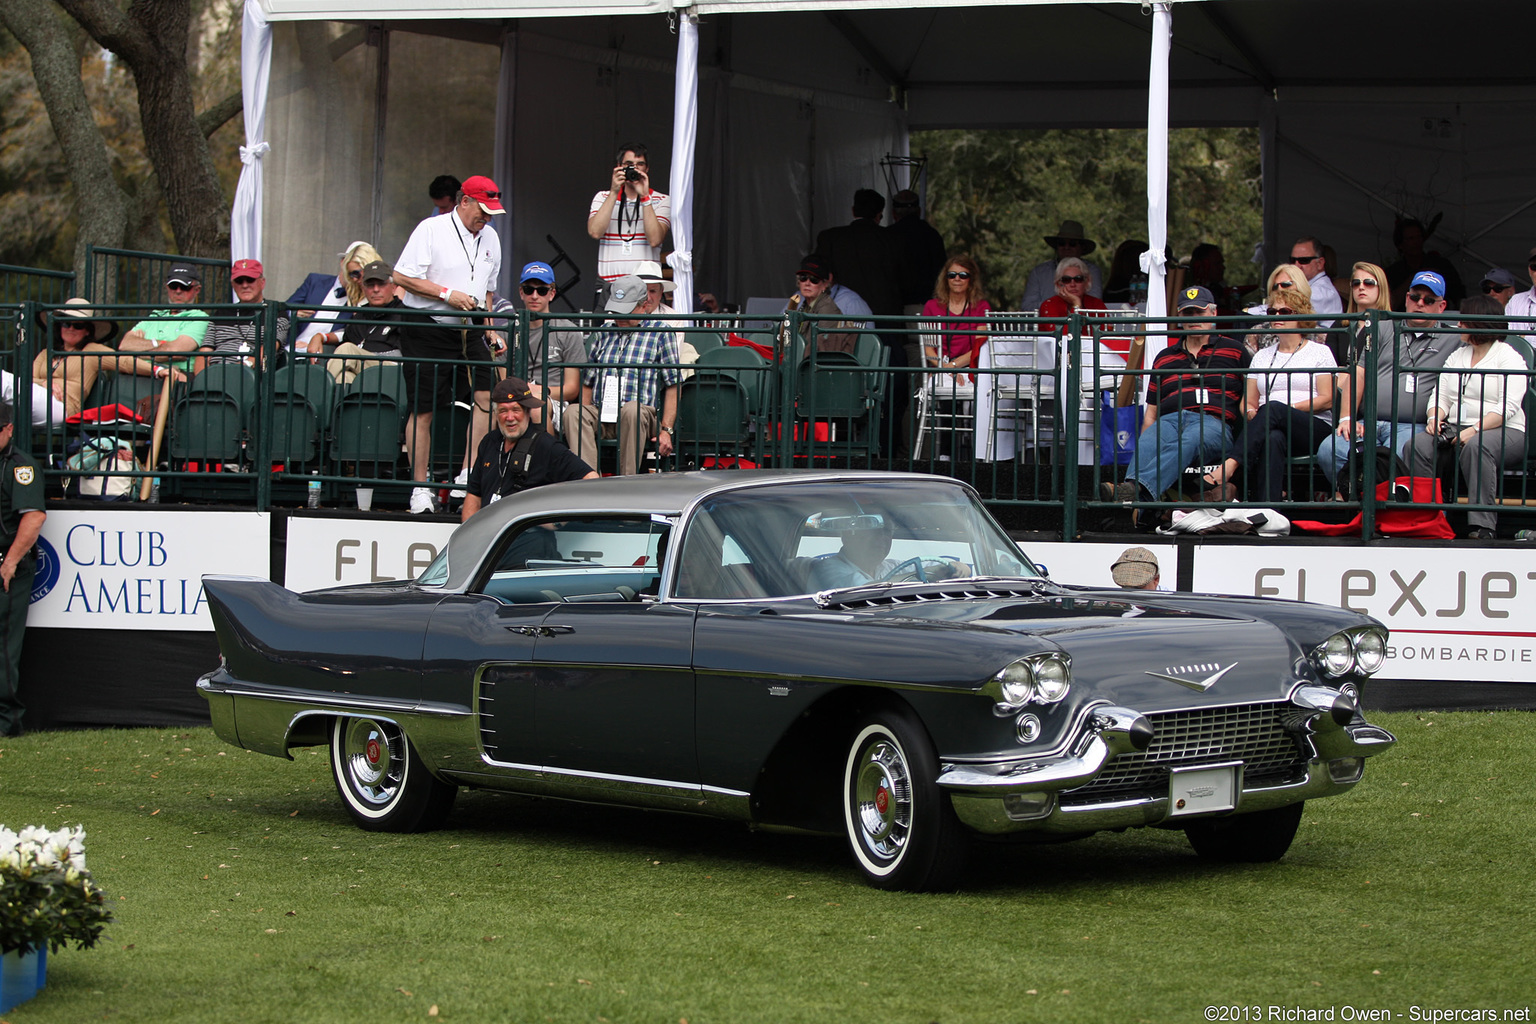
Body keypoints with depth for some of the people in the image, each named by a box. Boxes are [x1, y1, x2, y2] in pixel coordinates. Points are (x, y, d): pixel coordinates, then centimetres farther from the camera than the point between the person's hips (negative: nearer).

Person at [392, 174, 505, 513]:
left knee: (487, 395, -13)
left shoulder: (489, 237, 13)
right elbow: (402, 276, -12)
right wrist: (447, 294, -15)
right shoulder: (431, 230, -7)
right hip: (427, 330, -6)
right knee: (422, 410, -3)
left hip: (469, 332, 6)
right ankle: (419, 487, 5)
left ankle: (469, 473, -8)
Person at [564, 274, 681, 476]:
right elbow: (588, 383, 23)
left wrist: (666, 430, -7)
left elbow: (673, 385, 4)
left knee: (632, 410, -39)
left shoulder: (660, 333, 10)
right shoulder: (603, 334, 24)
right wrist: (586, 419, 5)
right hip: (601, 415, 4)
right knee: (573, 412, -28)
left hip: (642, 416, -4)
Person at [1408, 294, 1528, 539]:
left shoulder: (1509, 358, 0)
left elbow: (1508, 407, -13)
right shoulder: (1457, 356, 22)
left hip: (1503, 431, -6)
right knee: (1418, 446, -23)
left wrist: (1474, 430, -24)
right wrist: (1435, 417, -8)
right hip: (1456, 428, 6)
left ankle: (1482, 525, -41)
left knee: (1476, 446, -40)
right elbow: (1441, 395, 15)